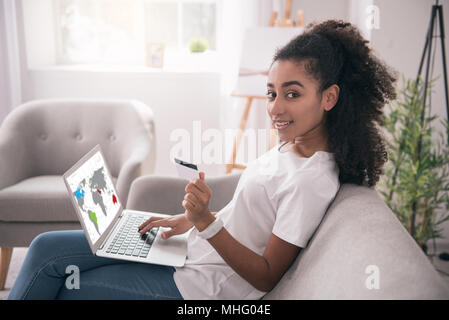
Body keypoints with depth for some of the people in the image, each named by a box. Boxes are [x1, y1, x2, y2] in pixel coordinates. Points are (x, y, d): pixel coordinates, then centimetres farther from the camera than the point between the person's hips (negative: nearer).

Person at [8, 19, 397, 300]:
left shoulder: (312, 180, -25)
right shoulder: (292, 144, 2)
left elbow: (265, 277, -21)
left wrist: (206, 221, -30)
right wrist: (189, 219, 8)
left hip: (200, 285, -8)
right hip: (195, 248, 9)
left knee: (60, 288, -2)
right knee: (47, 248, 6)